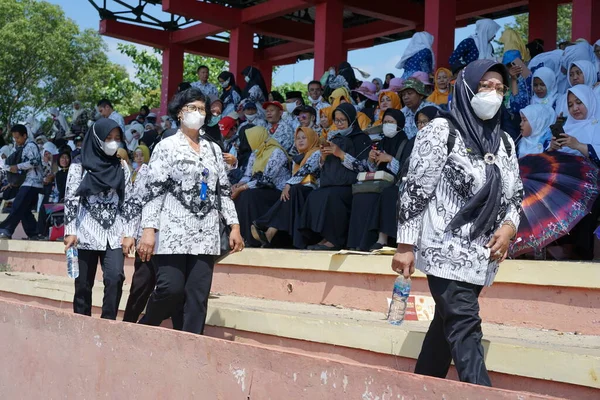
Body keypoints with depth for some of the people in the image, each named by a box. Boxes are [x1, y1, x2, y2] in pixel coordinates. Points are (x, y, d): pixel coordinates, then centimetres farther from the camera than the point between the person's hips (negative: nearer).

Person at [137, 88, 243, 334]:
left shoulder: (213, 149, 16)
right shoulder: (167, 146, 2)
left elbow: (224, 190, 16)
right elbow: (153, 190, -5)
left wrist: (234, 226, 7)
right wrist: (148, 230, -14)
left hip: (205, 233, 4)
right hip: (173, 230, -4)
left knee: (198, 295, 0)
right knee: (171, 289, -11)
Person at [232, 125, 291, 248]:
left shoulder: (277, 153, -14)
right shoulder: (255, 154, 13)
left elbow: (266, 180, -22)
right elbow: (248, 176, 11)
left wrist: (242, 188, -20)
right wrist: (238, 185, -12)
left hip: (278, 192, -8)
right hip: (262, 190, 8)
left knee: (249, 196, -30)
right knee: (237, 195, -12)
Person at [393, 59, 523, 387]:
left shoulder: (504, 142, 12)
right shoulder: (441, 130, -6)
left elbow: (515, 195, 18)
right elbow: (415, 189, -9)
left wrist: (508, 227, -4)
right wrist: (405, 245, -13)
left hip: (482, 254, 7)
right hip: (446, 249, -6)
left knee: (448, 324, 13)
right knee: (464, 326, -13)